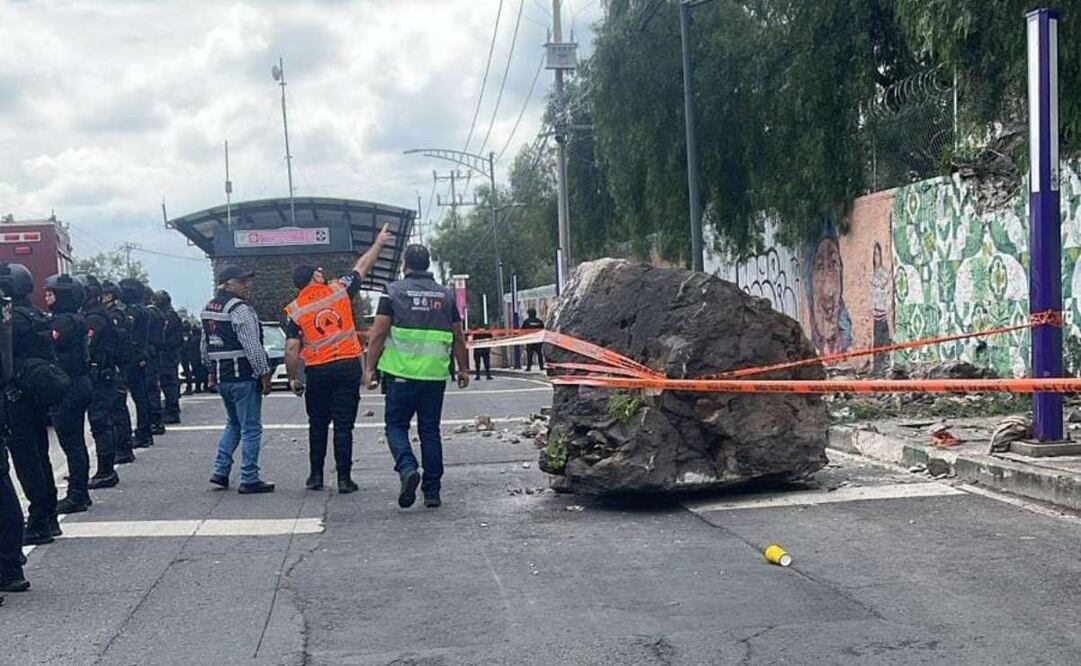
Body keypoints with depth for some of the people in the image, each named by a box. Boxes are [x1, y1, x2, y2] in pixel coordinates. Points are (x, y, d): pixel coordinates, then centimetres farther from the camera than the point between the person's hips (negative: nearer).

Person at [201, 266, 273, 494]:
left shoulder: (208, 309, 12)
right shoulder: (240, 309, -15)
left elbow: (205, 345, 18)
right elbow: (253, 346, -19)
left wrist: (211, 371, 26)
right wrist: (265, 373, -13)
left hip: (221, 376, 9)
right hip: (243, 376, -8)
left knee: (233, 424, 22)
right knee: (251, 428, -1)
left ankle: (221, 471, 16)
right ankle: (249, 480, 1)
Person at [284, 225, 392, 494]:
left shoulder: (294, 310, 0)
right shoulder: (339, 290, 2)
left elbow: (292, 348, -5)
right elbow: (362, 266, 15)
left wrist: (293, 378, 5)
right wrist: (379, 243, 29)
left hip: (318, 371, 0)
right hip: (348, 366, 0)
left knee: (317, 425, 14)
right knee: (343, 425, 1)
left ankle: (316, 475, 18)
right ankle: (344, 478, 1)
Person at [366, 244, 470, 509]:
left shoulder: (394, 291, 0)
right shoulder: (445, 295, 11)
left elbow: (378, 334, -5)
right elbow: (459, 338, 14)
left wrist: (371, 369, 1)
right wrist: (463, 369, 25)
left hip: (401, 372, -3)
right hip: (435, 375, 3)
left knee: (396, 425, 8)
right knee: (430, 430, 10)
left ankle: (407, 468, -18)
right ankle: (432, 491, 9)